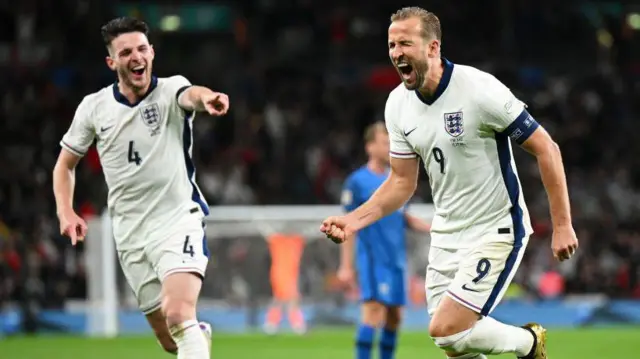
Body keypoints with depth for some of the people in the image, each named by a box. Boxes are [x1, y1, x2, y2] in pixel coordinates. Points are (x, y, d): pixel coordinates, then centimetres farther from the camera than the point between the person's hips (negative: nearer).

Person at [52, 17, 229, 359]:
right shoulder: (93, 107, 1)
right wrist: (66, 212, -3)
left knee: (179, 317, -27)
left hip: (179, 219, -4)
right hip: (130, 235, 4)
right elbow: (65, 164, 14)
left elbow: (190, 95, -35)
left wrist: (205, 98, -59)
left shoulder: (170, 90, -9)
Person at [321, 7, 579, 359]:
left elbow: (546, 149, -14)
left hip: (496, 231, -7)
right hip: (446, 234, 7)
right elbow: (402, 181, 8)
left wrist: (562, 224, -15)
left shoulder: (479, 89, -20)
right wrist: (352, 220, -6)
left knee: (447, 330, -14)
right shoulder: (398, 104, -1)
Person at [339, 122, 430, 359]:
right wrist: (346, 266, -8)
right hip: (373, 259, -6)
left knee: (394, 318, 7)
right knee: (374, 312, -17)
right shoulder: (358, 181, -4)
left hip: (397, 260, 6)